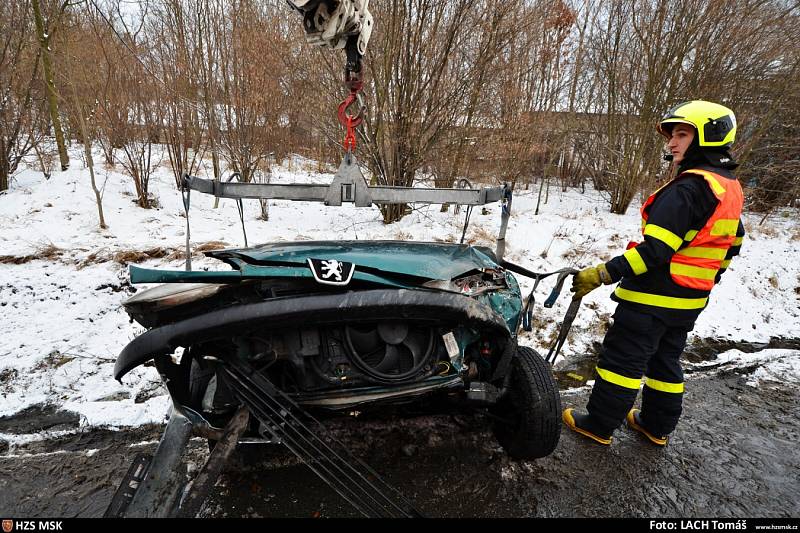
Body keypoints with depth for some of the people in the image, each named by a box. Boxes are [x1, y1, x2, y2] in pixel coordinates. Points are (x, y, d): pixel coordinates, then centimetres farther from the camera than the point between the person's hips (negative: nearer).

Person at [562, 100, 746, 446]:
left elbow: (655, 249, -29)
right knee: (665, 360, 21)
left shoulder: (688, 188, -21)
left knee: (621, 359, 2)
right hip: (689, 301, 10)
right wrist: (708, 279, 28)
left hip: (652, 297, -9)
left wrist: (603, 274, -28)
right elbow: (732, 244, 19)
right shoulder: (730, 188, 10)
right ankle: (657, 426, 36)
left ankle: (599, 425, 16)